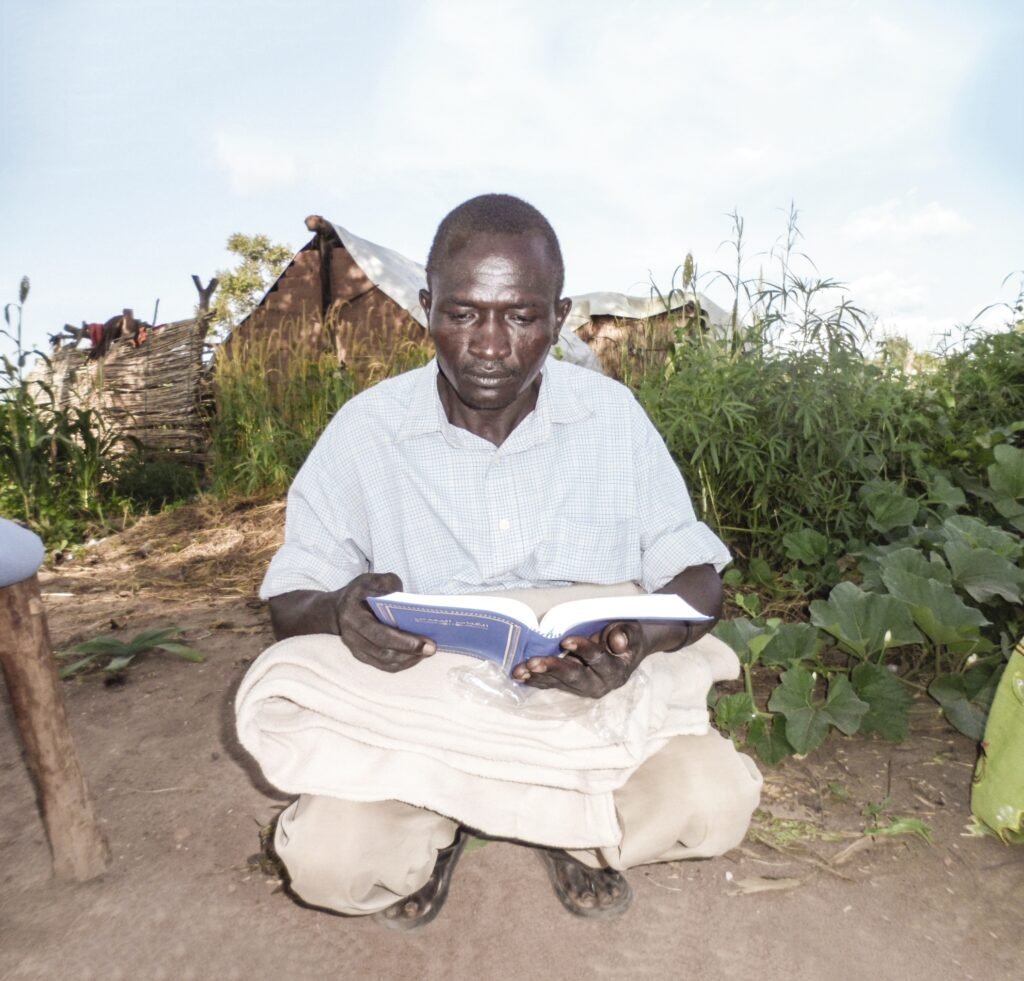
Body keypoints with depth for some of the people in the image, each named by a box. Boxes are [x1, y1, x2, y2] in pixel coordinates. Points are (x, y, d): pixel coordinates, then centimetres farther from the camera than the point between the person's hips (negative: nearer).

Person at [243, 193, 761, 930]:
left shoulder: (613, 414, -5)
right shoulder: (366, 428, -7)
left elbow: (697, 581, -2)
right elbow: (290, 601, -2)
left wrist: (643, 637, -26)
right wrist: (341, 613, -27)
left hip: (593, 707, 1)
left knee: (714, 799, -24)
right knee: (327, 854, -25)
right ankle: (435, 834, 12)